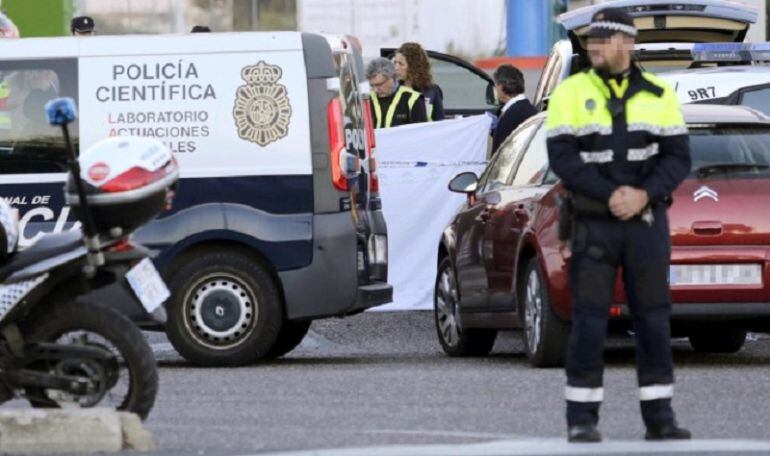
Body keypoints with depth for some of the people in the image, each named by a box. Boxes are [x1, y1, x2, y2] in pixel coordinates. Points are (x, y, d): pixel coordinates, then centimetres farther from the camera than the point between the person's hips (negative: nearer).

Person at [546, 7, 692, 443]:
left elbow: (678, 157, 1)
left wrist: (644, 195, -16)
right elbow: (562, 158, -8)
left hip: (647, 220, 2)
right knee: (589, 320, -4)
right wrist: (611, 194, -18)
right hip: (593, 223, -2)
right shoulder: (571, 93, 0)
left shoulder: (658, 95, 5)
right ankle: (582, 418, 1)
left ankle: (659, 416, 7)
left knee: (654, 317, 2)